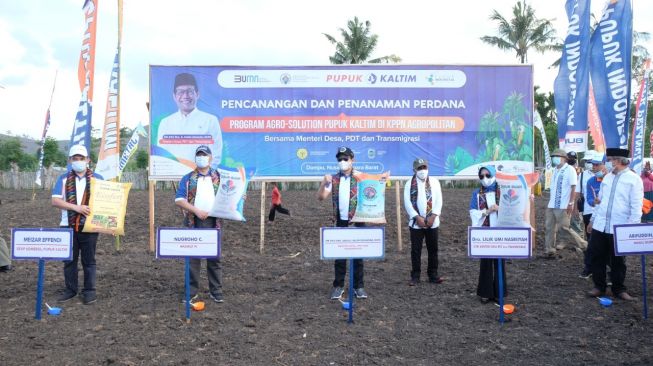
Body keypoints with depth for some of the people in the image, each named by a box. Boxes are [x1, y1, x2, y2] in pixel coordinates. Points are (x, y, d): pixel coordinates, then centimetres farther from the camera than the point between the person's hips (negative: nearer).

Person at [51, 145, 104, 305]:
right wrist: (76, 207, -17)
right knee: (69, 260, 9)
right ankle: (70, 289, 20)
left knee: (89, 260, 5)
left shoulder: (97, 178, 4)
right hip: (68, 226, 1)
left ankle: (89, 290, 12)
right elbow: (55, 201, -4)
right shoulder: (64, 179, 5)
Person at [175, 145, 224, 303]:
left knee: (214, 257, 3)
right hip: (193, 222, 0)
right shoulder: (187, 178, 6)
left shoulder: (219, 177, 9)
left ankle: (216, 291, 11)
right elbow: (179, 200, -2)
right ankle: (192, 291, 12)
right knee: (192, 257, 3)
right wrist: (197, 210, -13)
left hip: (213, 221, 0)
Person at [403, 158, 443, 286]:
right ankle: (415, 276, 9)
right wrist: (417, 217, -14)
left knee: (433, 249, 7)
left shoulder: (434, 182, 5)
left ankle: (433, 275, 18)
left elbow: (439, 200, 0)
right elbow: (407, 203, -6)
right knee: (415, 250, 2)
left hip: (432, 222, 2)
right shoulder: (409, 183, 0)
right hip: (416, 223, -2)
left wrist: (433, 216, -11)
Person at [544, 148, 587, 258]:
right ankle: (549, 250, 13)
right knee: (549, 227, 6)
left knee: (563, 228, -5)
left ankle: (583, 245, 10)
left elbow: (573, 188, -11)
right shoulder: (555, 170, 13)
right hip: (552, 205, 7)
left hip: (563, 206, -7)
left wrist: (571, 203, -16)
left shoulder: (570, 170, -8)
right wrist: (550, 201, 15)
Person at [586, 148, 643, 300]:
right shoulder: (607, 177, 11)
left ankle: (619, 289, 21)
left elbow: (636, 206, -10)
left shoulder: (634, 179, -7)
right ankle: (599, 287, 20)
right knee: (596, 257, 7)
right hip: (600, 226, 5)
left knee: (618, 261, 7)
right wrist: (593, 219, 17)